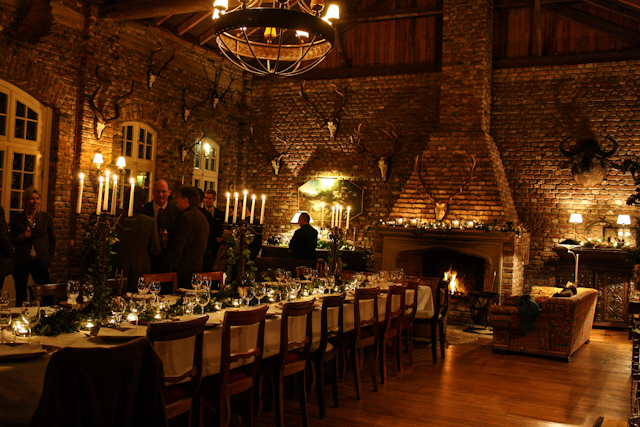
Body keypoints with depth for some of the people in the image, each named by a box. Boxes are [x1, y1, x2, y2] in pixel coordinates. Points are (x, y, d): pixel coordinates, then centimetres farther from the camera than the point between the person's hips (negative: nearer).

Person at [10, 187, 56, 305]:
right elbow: (11, 241, 9)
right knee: (20, 297, 6)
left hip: (40, 262, 0)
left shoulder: (46, 217, 6)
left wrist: (49, 258, 9)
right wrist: (21, 237, -12)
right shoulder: (17, 218, 3)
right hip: (21, 262, 0)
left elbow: (52, 239, 14)